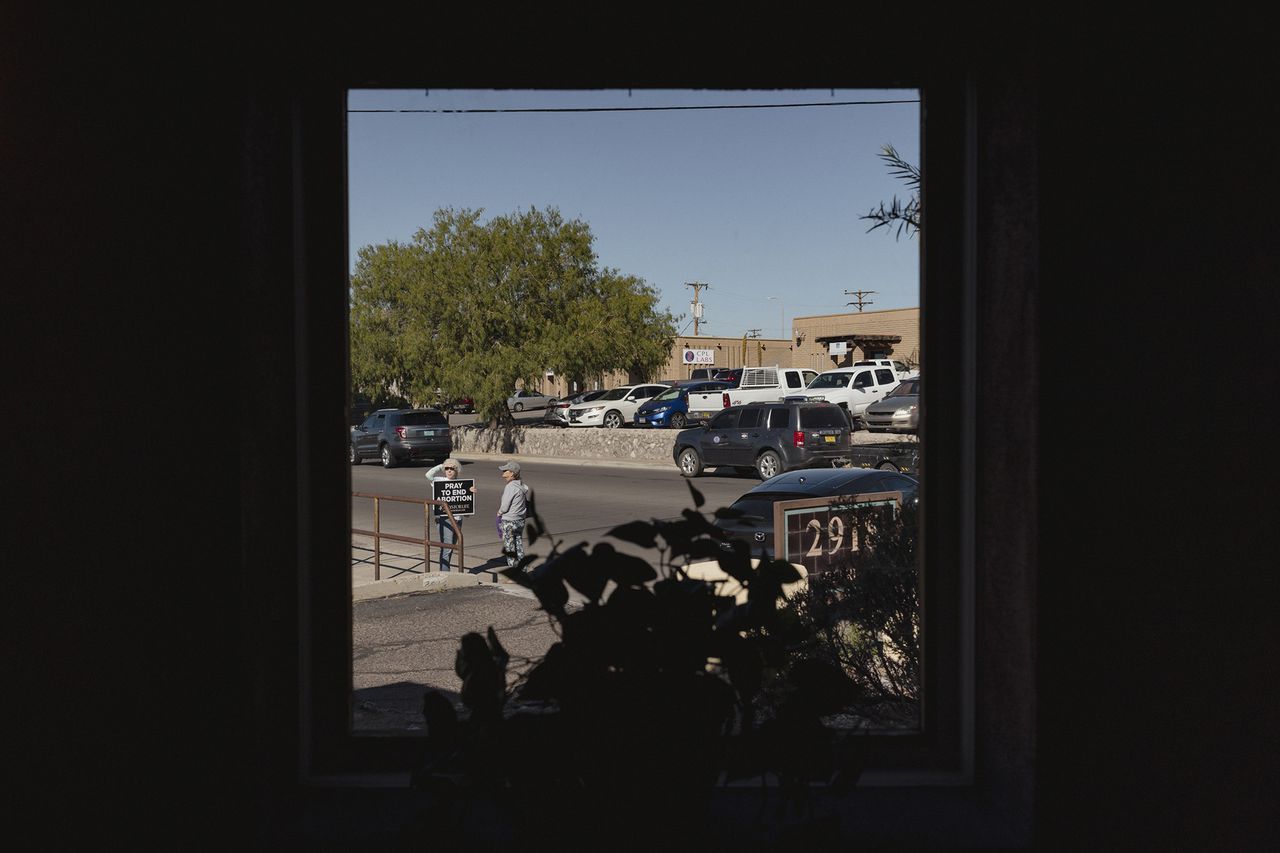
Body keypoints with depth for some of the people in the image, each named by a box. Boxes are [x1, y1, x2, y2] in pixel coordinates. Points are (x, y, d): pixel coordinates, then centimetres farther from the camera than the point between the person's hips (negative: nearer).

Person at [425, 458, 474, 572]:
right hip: (445, 518, -6)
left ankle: (445, 571, 28)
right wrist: (441, 466, -8)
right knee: (446, 548, -9)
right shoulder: (440, 480, -4)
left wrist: (471, 492, -7)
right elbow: (429, 475, -20)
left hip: (458, 518, 6)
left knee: (451, 546, 15)